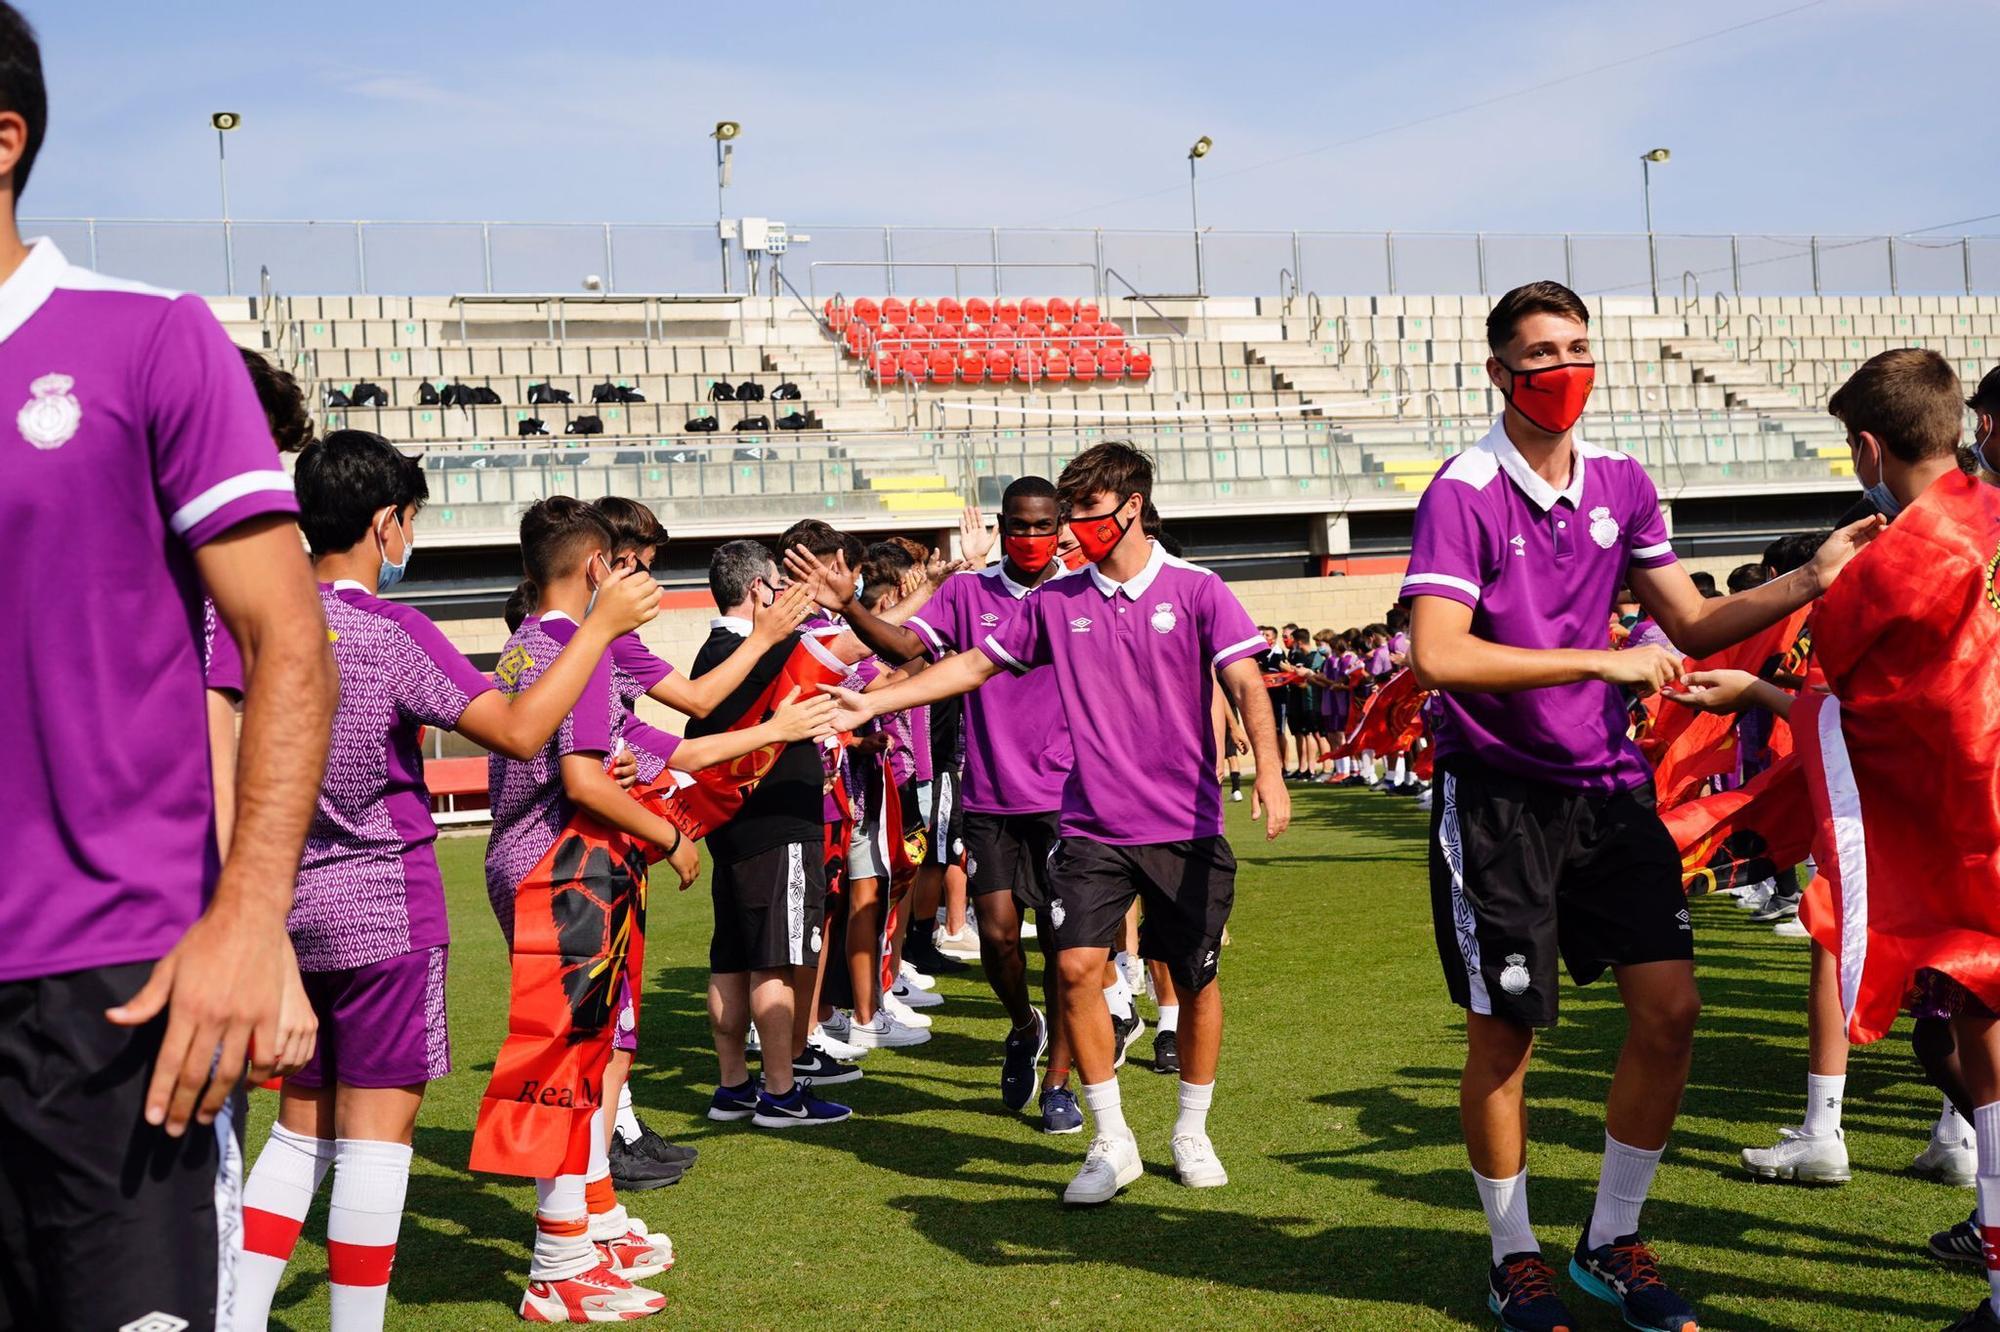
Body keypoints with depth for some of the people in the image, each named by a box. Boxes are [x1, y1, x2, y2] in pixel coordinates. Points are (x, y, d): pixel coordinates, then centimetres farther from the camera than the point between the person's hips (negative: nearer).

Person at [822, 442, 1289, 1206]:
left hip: (1185, 827, -2)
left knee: (1195, 980, 6)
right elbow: (974, 664, 12)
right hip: (1093, 827, 2)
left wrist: (1268, 770, -29)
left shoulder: (1196, 591, -3)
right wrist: (869, 704, 9)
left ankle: (1192, 1134, 27)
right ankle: (1111, 1143, 3)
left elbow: (1245, 682, -12)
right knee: (1077, 965, -12)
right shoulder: (1055, 603, 6)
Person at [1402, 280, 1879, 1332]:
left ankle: (1610, 1243, 19)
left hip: (1606, 783, 6)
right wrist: (1601, 661, -24)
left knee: (1669, 1006, 1)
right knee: (1504, 1034, 2)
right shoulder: (1463, 493, -14)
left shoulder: (1622, 485, 6)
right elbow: (1436, 655, -25)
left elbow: (1693, 624, 10)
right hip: (1497, 794, -6)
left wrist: (1809, 581, -5)